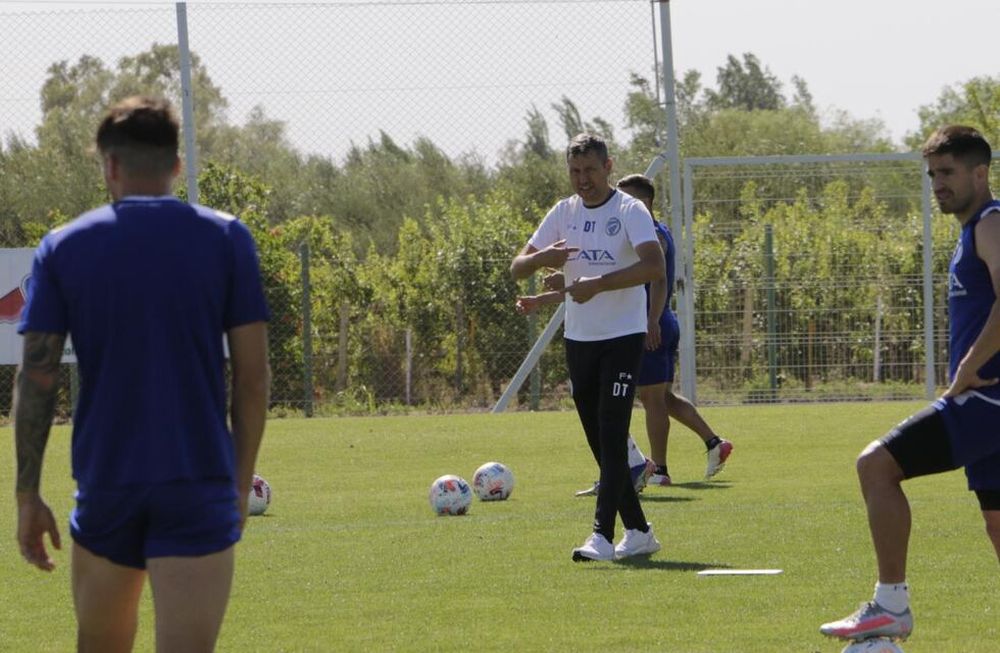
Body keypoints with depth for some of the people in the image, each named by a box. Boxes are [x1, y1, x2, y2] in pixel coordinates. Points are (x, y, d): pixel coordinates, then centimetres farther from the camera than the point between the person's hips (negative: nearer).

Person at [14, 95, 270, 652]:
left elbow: (35, 380, -1)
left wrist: (28, 496, 4)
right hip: (200, 488, -1)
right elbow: (253, 376, -1)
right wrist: (242, 483, 9)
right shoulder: (227, 240, 0)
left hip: (105, 483, 2)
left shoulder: (63, 248, 2)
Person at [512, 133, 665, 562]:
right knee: (601, 444, 9)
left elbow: (654, 266, -24)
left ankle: (603, 536, -19)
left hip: (623, 337, -7)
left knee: (612, 438, -14)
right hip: (578, 340, 7)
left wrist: (596, 284, -32)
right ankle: (638, 532, 19)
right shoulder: (563, 213, 10)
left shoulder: (630, 211, -8)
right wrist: (541, 258, -16)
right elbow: (517, 268, 8)